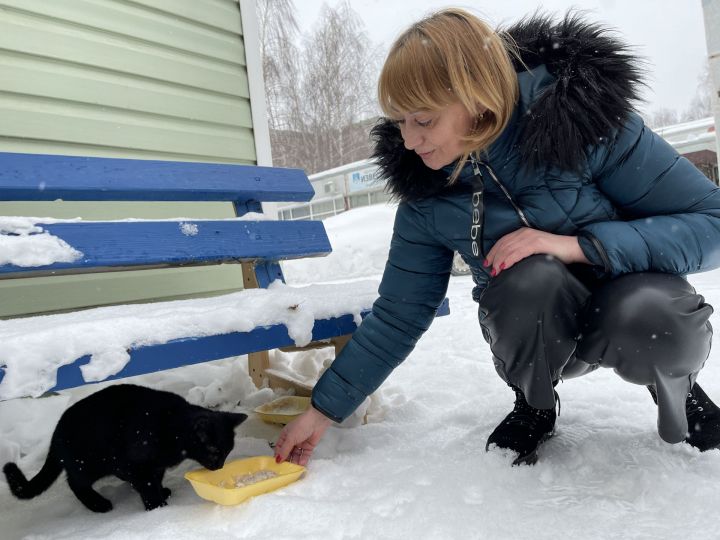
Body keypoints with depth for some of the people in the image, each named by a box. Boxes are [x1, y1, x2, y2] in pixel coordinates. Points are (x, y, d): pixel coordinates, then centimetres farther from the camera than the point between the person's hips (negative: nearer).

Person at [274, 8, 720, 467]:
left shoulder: (585, 118, -22)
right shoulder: (427, 193, -14)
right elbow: (397, 317, -8)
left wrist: (577, 245, -33)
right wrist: (324, 411, -8)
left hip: (637, 307, -1)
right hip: (540, 332, 2)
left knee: (647, 317, -36)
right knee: (530, 276, -33)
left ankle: (676, 386, 2)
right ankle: (534, 405, -1)